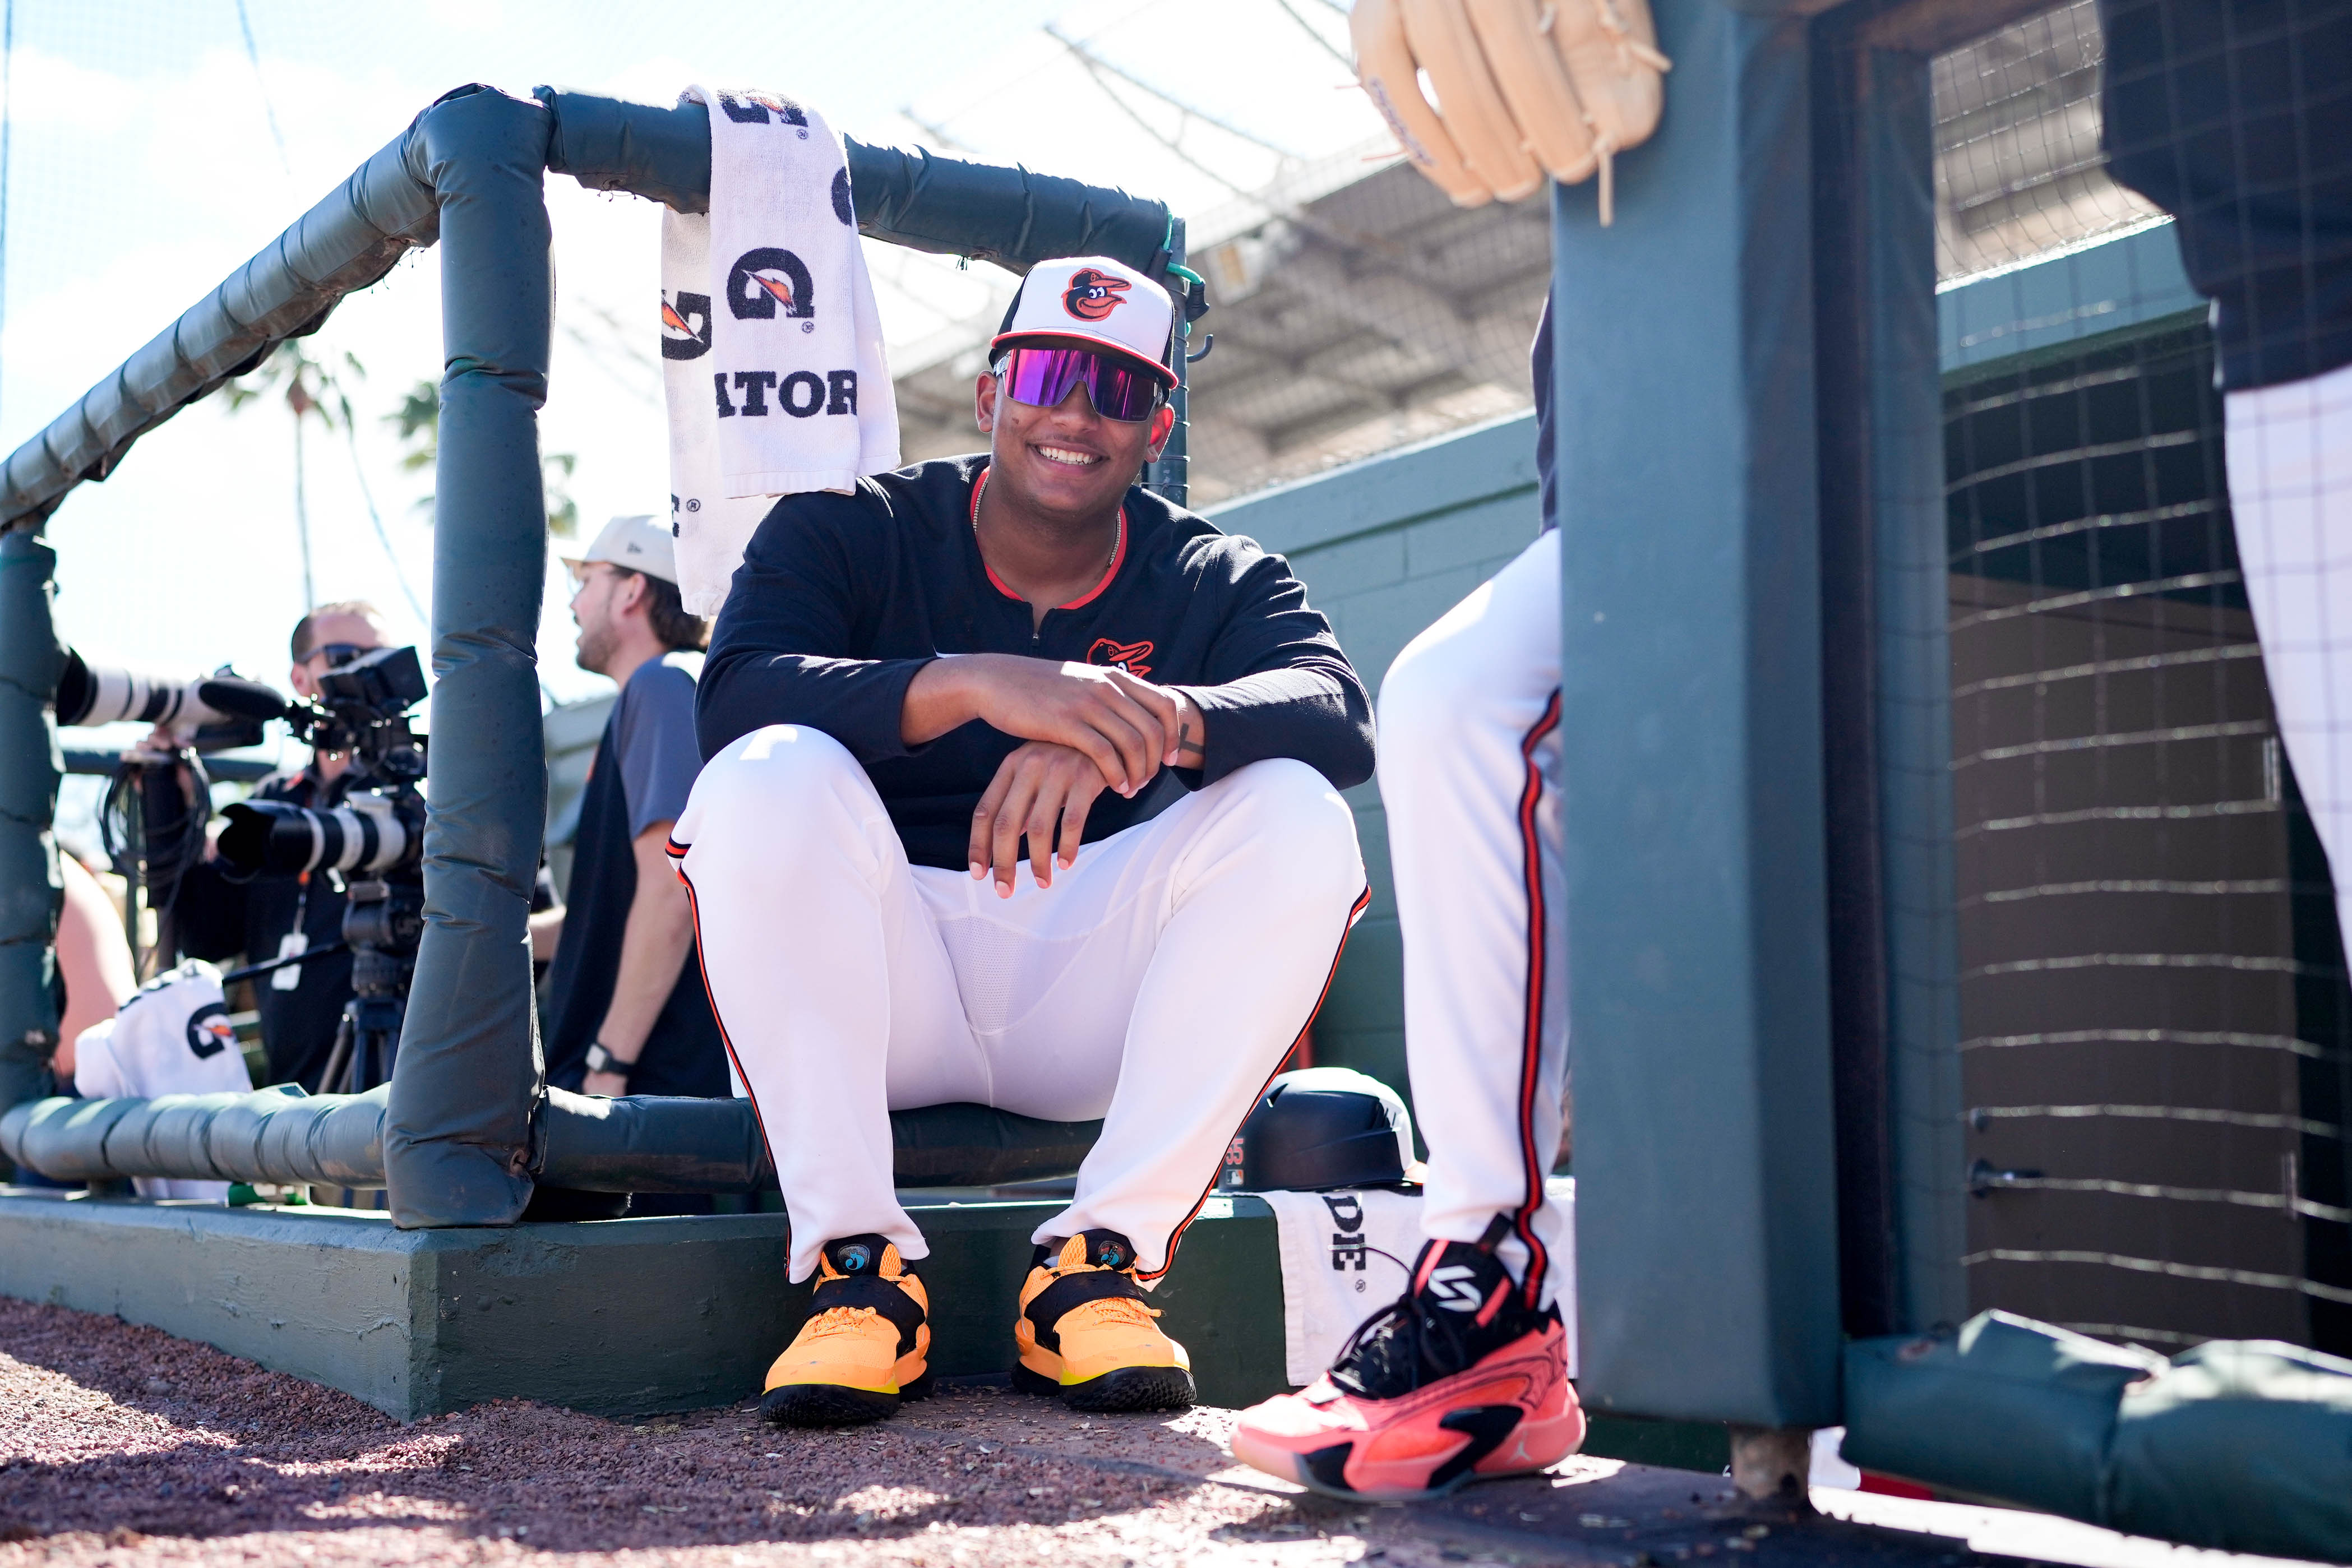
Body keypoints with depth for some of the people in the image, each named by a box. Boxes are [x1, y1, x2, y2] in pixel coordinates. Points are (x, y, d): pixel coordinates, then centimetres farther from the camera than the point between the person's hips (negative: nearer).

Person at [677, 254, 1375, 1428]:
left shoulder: (1217, 583, 5)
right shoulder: (845, 534, 0)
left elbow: (1339, 714, -17)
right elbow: (733, 698, -21)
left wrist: (1150, 722, -38)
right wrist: (971, 683, -37)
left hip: (1096, 1011, 2)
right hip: (879, 994, -1)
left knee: (1294, 813, -20)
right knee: (770, 781, -27)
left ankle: (1097, 1264, -20)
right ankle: (857, 1265, -23)